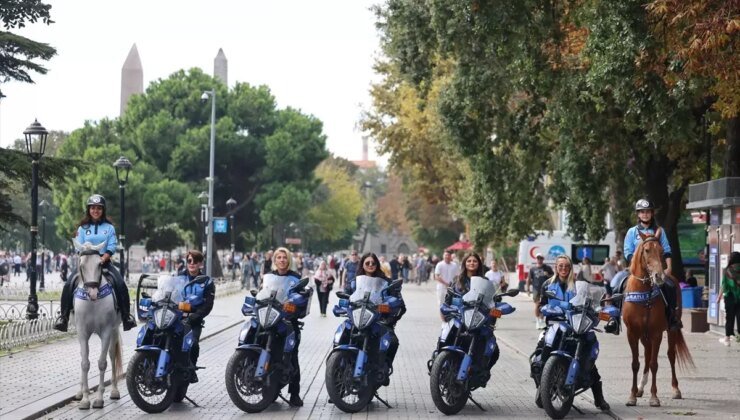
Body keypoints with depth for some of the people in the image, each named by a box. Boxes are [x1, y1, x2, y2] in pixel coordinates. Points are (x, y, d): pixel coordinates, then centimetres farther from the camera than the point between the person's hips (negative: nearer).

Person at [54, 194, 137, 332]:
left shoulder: (109, 228, 8)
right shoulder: (83, 228, 10)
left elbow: (111, 248, 0)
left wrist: (102, 259, -16)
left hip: (104, 262, -1)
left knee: (121, 285, -23)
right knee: (68, 286, -21)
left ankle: (126, 316, -15)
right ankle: (63, 316, -12)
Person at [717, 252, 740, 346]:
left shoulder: (728, 270, -6)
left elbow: (723, 285, -3)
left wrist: (719, 296, 7)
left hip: (730, 297, -1)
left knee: (729, 317, 7)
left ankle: (727, 337, 11)